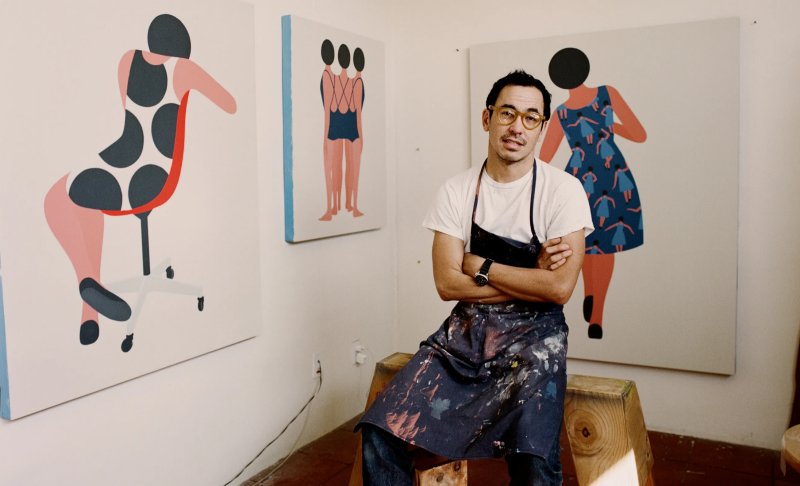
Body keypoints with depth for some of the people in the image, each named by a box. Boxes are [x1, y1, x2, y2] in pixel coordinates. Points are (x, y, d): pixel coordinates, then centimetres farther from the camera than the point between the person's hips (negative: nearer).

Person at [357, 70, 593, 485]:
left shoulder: (563, 190, -6)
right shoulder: (456, 190, 2)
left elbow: (559, 288, -15)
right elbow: (447, 283, -5)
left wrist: (479, 265, -9)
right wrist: (530, 279, -10)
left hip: (533, 331, -2)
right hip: (467, 328, 3)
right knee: (381, 430, -14)